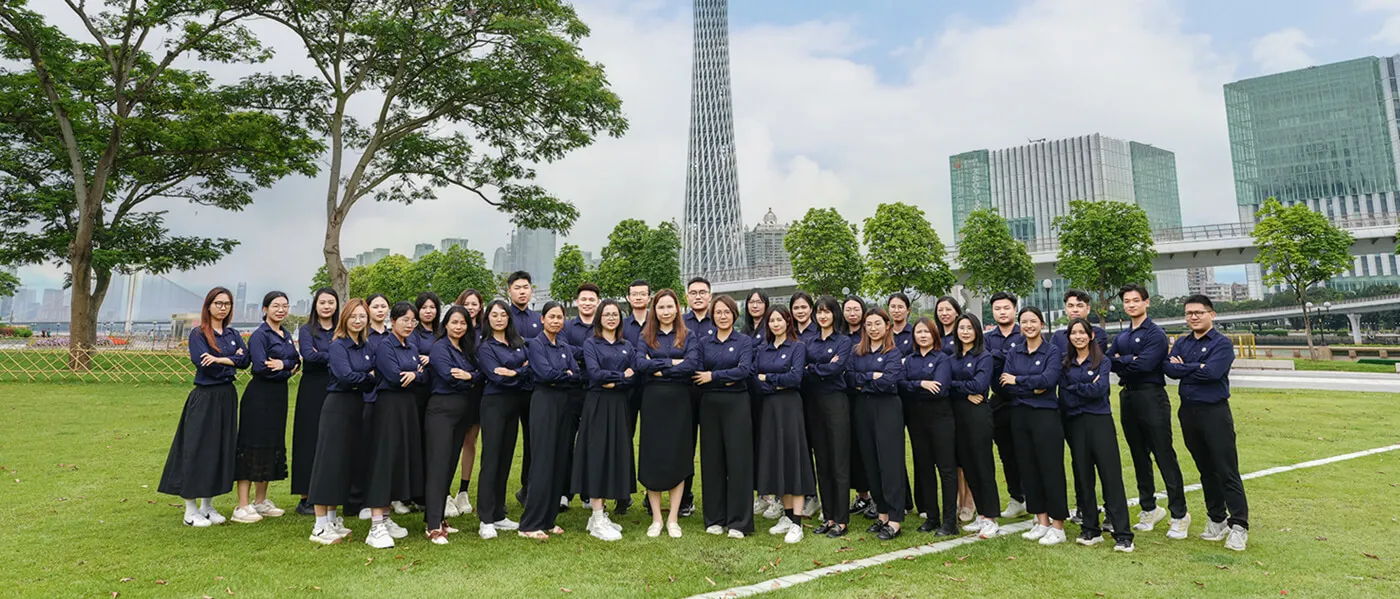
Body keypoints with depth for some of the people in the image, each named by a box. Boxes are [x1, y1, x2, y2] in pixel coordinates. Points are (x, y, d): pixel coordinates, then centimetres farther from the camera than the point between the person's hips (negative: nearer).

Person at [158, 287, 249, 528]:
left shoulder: (233, 334, 11)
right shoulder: (198, 333, -4)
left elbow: (244, 361, -3)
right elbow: (203, 363, -18)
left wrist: (220, 359, -15)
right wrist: (232, 358, -9)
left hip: (227, 397, 6)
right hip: (204, 398, -5)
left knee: (222, 449, 9)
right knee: (197, 450, -1)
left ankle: (207, 506, 20)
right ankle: (191, 510, 9)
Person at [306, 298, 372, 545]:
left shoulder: (366, 346, 12)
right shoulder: (337, 346, -9)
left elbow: (374, 378, 10)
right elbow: (346, 376, -21)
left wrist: (365, 381, -10)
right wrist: (370, 377, -7)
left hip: (357, 406, 7)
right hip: (338, 405, -7)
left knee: (347, 462, 11)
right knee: (329, 461, -4)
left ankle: (332, 520, 23)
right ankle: (320, 527, 2)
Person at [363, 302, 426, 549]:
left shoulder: (412, 349, 16)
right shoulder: (384, 346, -6)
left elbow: (425, 378, 7)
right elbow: (394, 377, -18)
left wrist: (414, 374, -14)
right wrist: (416, 372, -2)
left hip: (409, 407, 8)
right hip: (388, 405, -8)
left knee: (403, 459, 9)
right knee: (384, 460, -10)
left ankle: (385, 518, 19)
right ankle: (376, 528, -9)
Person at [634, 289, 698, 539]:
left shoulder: (688, 337, 6)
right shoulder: (645, 337, 8)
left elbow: (692, 364, -11)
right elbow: (641, 363, -9)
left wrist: (659, 368, -10)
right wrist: (672, 362, -13)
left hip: (679, 400, -1)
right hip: (653, 399, 1)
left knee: (678, 456, 2)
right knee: (652, 457, 2)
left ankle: (673, 518, 11)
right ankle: (656, 518, 12)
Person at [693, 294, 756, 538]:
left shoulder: (745, 341, 4)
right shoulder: (704, 343, 10)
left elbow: (745, 369, -12)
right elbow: (698, 377, 1)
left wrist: (714, 376, -13)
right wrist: (728, 378, -13)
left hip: (736, 403, -2)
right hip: (710, 405, 3)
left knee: (738, 460, -2)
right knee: (712, 460, 5)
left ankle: (738, 521, 6)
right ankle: (714, 518, 16)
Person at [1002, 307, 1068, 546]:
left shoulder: (1052, 351, -1)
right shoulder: (1013, 353, 10)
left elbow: (1048, 379, -18)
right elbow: (1005, 385, -2)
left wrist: (1017, 379, -10)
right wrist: (1033, 388, -13)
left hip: (1045, 414, -4)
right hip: (1020, 416, 5)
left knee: (1051, 469, -2)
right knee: (1029, 469, 8)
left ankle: (1058, 526, 6)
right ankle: (1042, 522, 18)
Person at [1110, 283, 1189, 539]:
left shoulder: (1156, 334, -7)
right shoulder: (1121, 337, 16)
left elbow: (1145, 364, -20)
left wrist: (1119, 361, -7)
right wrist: (1130, 360, -12)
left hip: (1151, 397, -7)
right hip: (1128, 398, 7)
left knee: (1165, 457, -5)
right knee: (1139, 457, 13)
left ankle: (1179, 515, 3)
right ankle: (1150, 508, 24)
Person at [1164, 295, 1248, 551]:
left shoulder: (1222, 343, -5)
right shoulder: (1181, 343, 12)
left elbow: (1211, 372, -20)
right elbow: (1169, 367, -4)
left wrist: (1183, 367, -7)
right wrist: (1196, 369, -15)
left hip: (1215, 412, -6)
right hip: (1188, 412, 6)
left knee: (1227, 472, -5)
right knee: (1205, 470, 13)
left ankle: (1238, 526, 1)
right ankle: (1217, 520, 23)